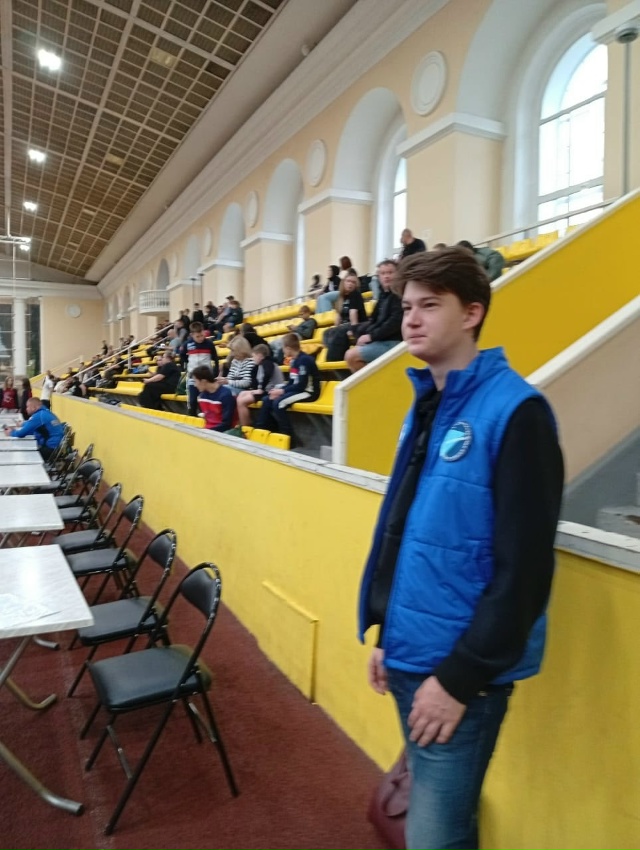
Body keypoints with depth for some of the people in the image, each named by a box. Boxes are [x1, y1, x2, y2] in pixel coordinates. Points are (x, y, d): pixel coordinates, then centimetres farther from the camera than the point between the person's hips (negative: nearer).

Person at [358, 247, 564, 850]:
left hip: (461, 669, -7)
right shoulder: (426, 404, 7)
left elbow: (523, 564, -20)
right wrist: (386, 631, 13)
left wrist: (462, 676, -16)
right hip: (409, 655, 8)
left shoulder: (514, 411, -18)